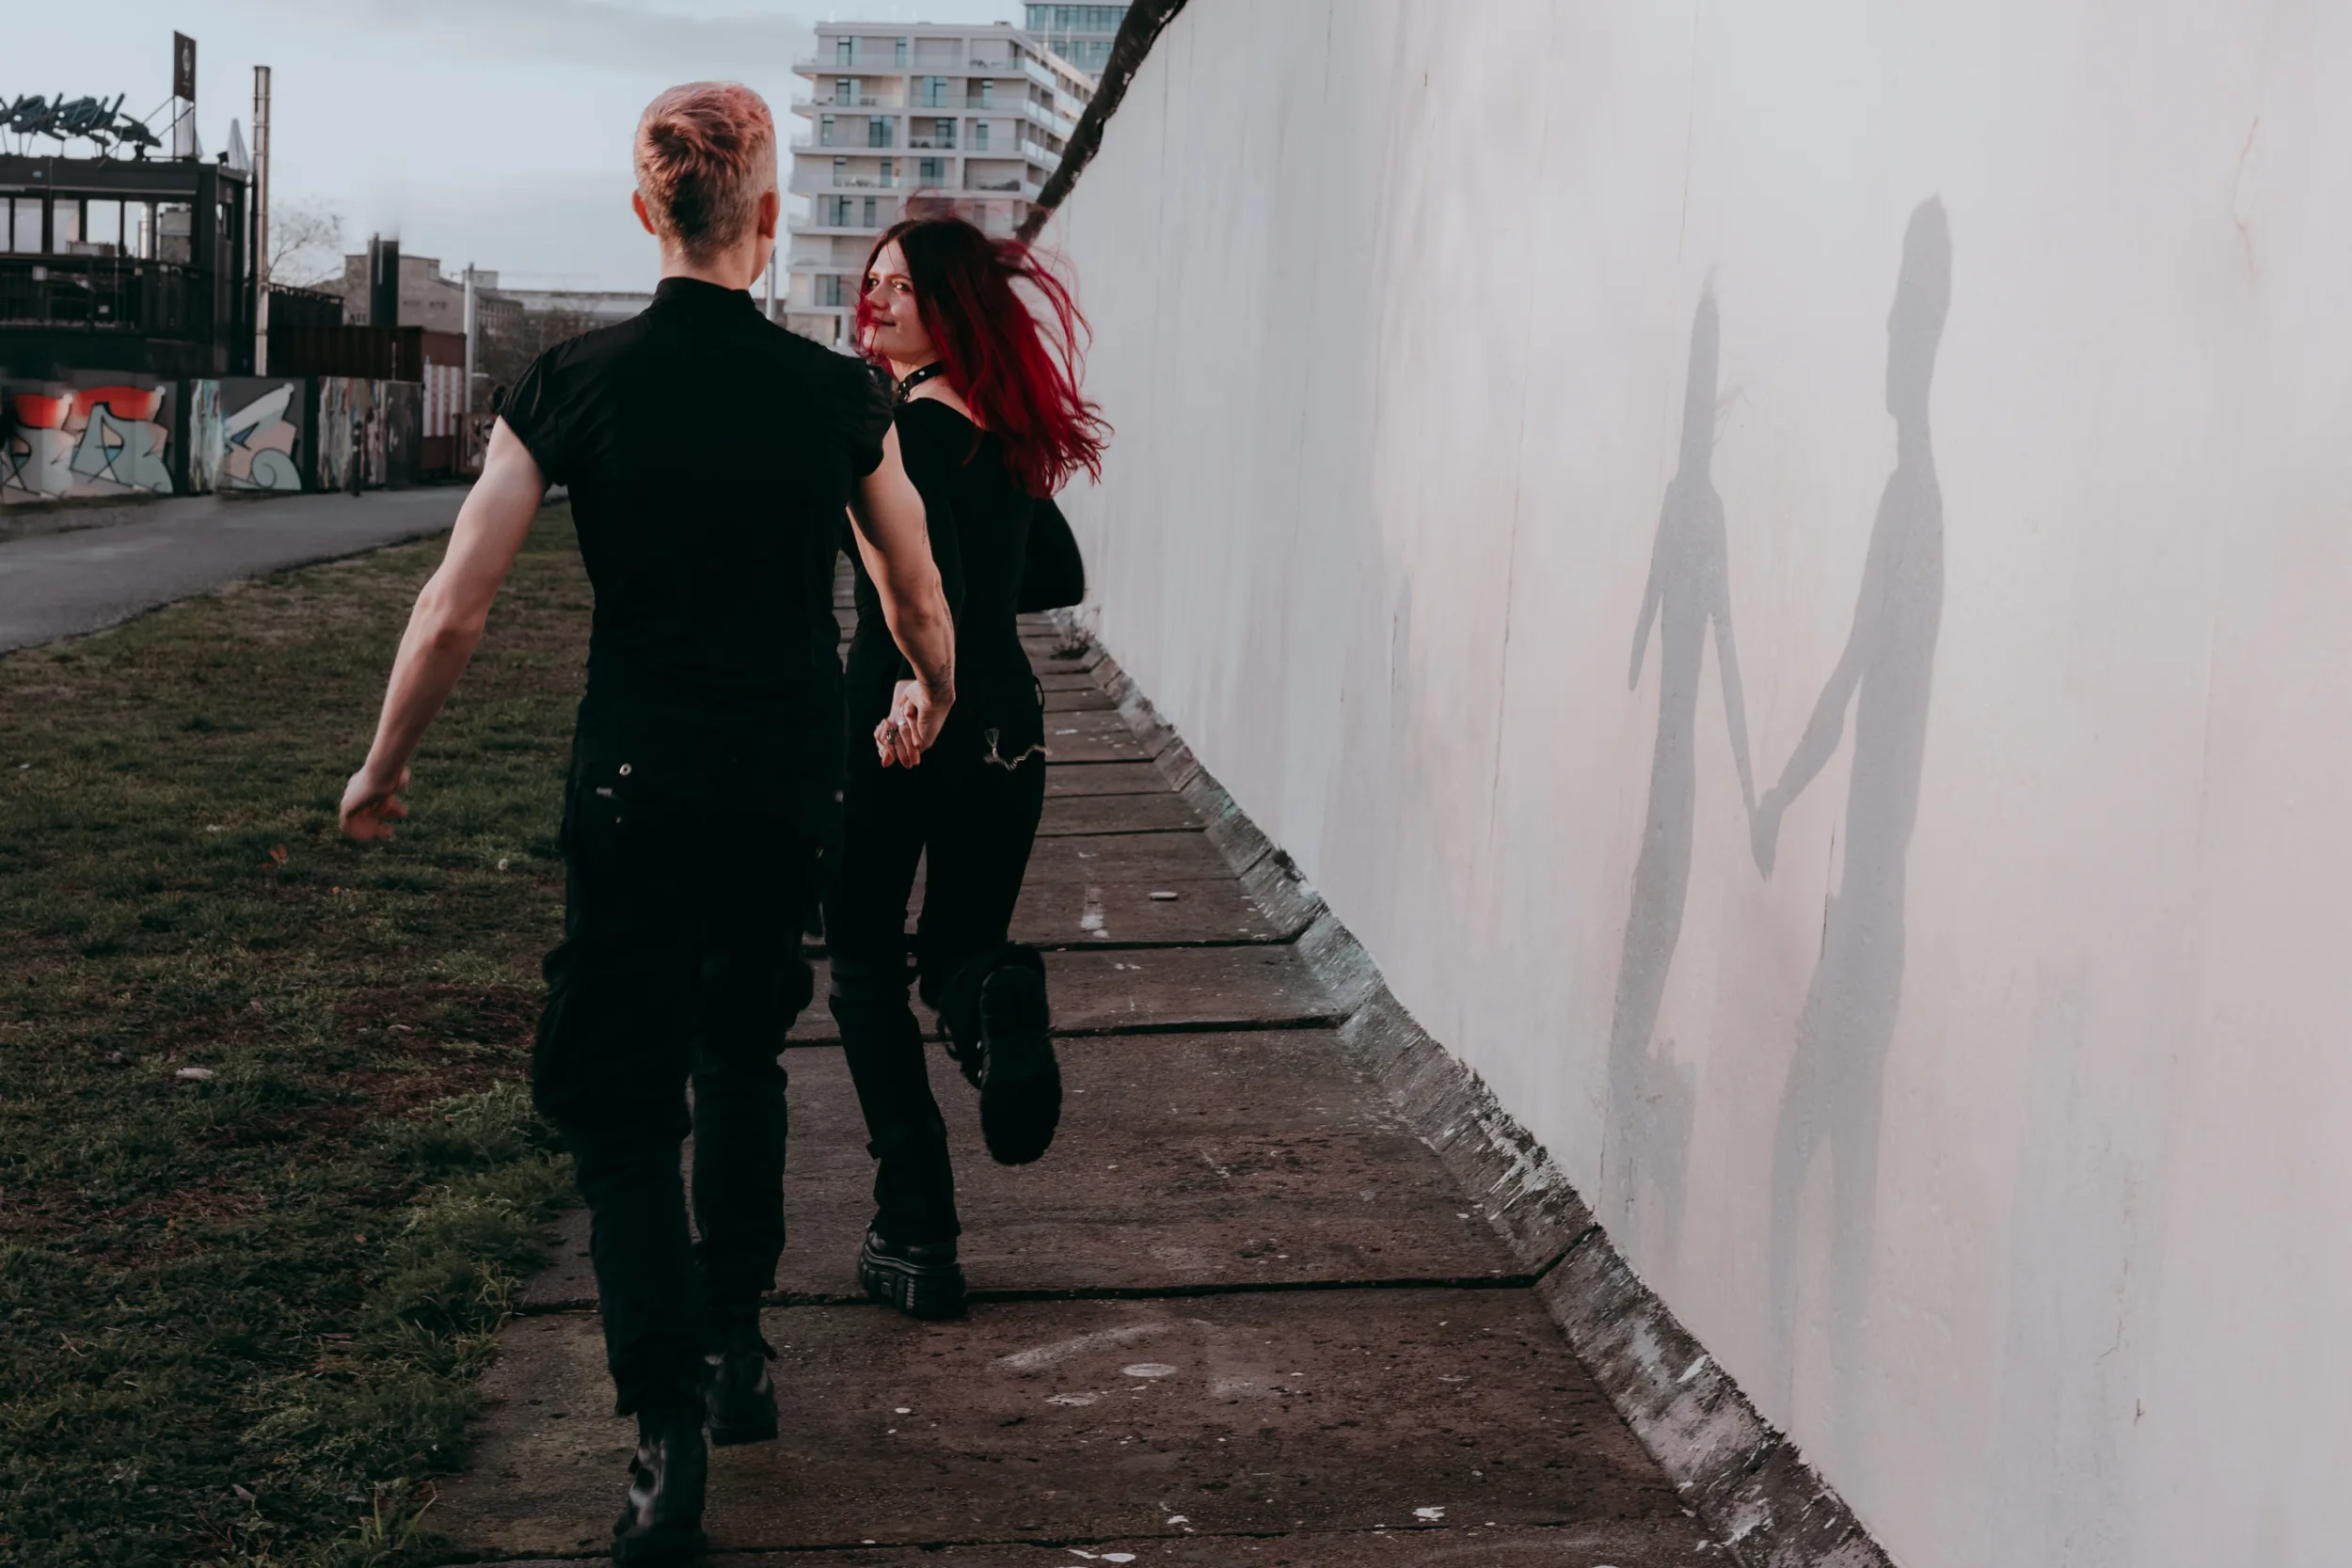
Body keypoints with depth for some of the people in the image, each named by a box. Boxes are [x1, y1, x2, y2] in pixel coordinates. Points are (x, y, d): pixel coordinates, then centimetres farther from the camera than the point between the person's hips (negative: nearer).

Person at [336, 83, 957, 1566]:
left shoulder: (573, 384, -8)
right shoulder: (837, 392, -4)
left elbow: (454, 611, -8)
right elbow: (922, 605, 7)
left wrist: (384, 768, 7)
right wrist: (928, 702, 29)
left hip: (634, 787, -2)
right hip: (792, 787, 2)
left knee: (623, 1102, 7)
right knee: (742, 1046, 24)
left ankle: (671, 1439, -2)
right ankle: (737, 1346, 32)